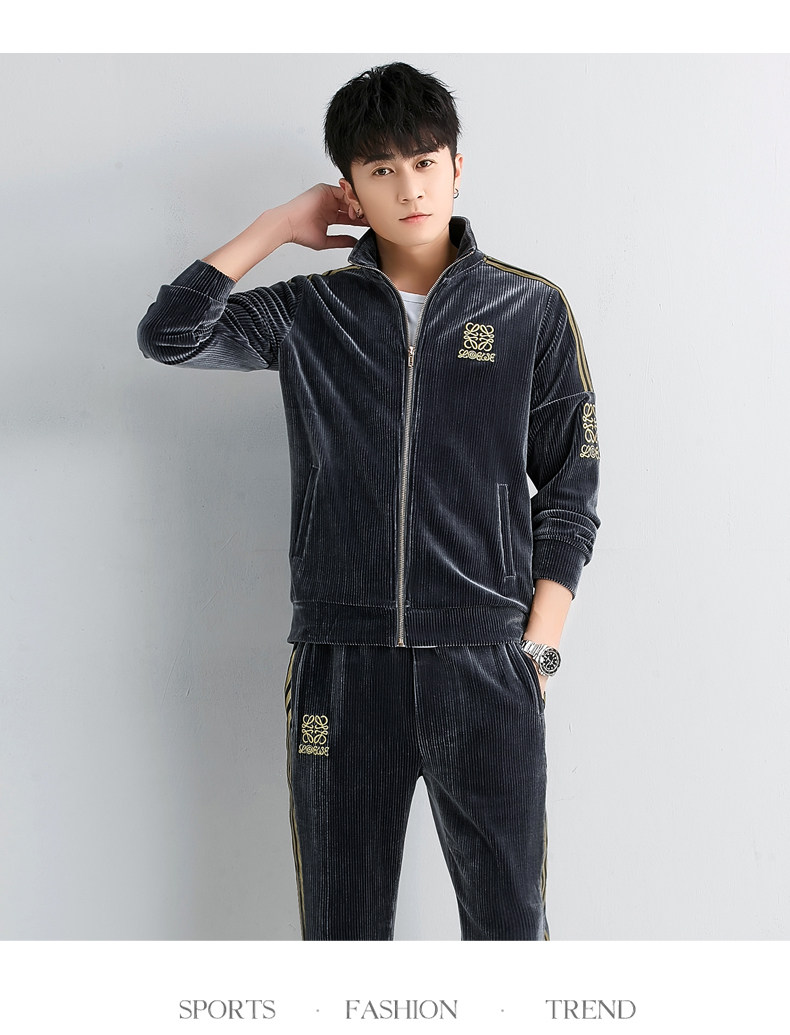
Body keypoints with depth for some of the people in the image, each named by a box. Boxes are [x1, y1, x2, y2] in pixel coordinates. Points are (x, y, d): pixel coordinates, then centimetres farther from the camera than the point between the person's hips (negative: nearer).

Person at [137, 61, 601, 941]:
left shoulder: (531, 312, 4)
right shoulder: (310, 314, 7)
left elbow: (569, 489, 6)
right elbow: (167, 334, -4)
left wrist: (538, 647, -1)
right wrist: (281, 226, 1)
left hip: (487, 670, -1)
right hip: (341, 669, 1)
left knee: (508, 921, 8)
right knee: (341, 923, 12)